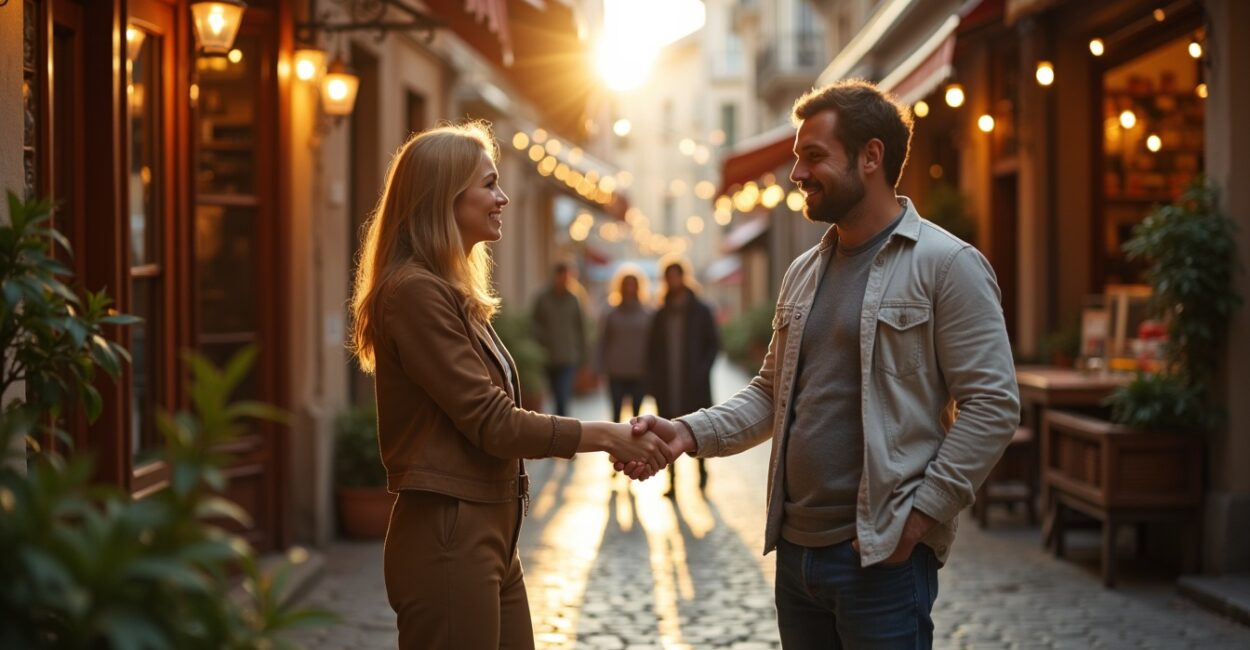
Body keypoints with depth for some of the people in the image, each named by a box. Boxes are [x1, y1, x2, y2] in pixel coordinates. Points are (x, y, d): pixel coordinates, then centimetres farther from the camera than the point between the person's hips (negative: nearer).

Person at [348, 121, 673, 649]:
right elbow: (491, 423, -16)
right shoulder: (416, 292, -15)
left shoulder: (453, 293, 16)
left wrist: (611, 442, 7)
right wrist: (603, 435, -9)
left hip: (489, 535, 10)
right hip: (447, 538, -10)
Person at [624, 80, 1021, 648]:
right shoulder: (803, 273, 14)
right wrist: (690, 432, 1)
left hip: (882, 555, -7)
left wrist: (922, 513, -16)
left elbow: (991, 406, -12)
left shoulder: (947, 265, -8)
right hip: (795, 547, 7)